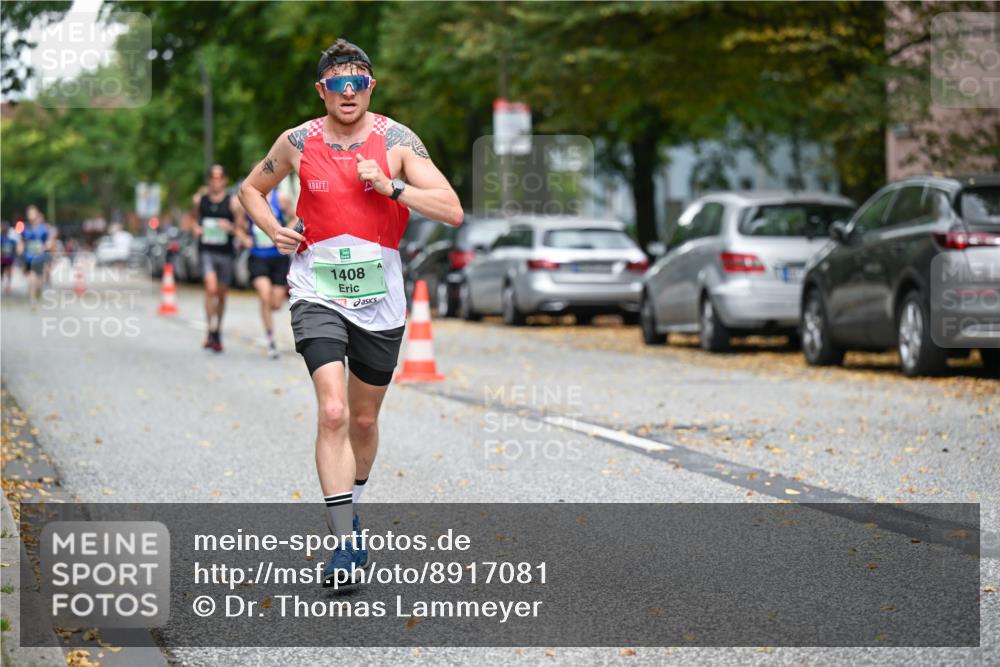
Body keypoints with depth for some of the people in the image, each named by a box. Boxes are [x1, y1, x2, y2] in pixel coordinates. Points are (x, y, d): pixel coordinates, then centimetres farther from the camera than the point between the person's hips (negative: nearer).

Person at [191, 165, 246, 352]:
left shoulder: (233, 202, -3)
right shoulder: (199, 200, 5)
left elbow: (241, 228, -1)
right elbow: (194, 219, 23)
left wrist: (231, 228, -21)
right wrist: (195, 228, 2)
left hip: (226, 252, 0)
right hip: (206, 250, 0)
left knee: (221, 294, 11)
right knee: (211, 289, -20)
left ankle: (218, 331, 30)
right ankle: (211, 332, -18)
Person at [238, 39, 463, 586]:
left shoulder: (398, 140, -3)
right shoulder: (298, 143, 0)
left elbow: (453, 212, -9)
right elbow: (251, 188, 18)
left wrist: (390, 187, -20)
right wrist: (273, 230, -1)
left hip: (379, 299, 1)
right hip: (317, 294, -1)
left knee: (364, 418, 15)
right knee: (332, 412, -19)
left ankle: (350, 510, 41)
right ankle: (345, 542, -19)